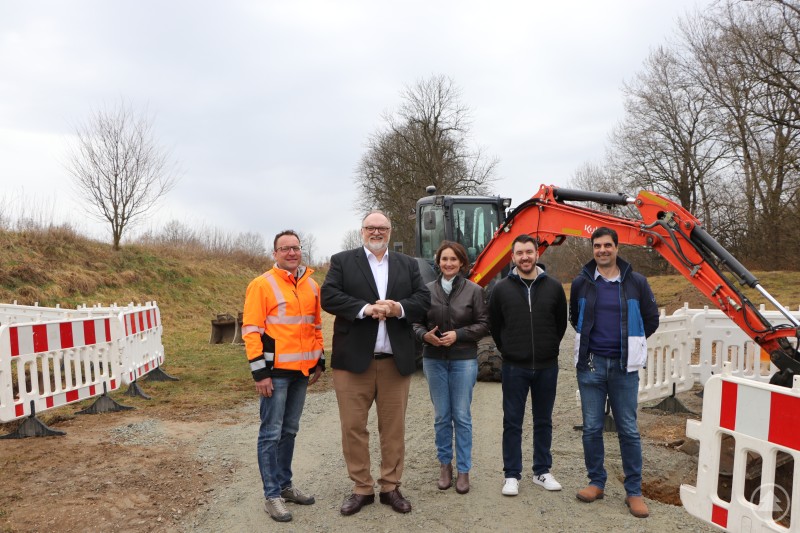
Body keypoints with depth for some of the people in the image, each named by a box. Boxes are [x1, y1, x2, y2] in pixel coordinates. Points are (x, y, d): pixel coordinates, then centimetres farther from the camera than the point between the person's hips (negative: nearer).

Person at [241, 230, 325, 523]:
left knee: (289, 430, 15)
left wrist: (320, 361, 16)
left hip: (301, 370, 6)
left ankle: (285, 484, 28)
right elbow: (251, 330, -11)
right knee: (271, 433, 1)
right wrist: (260, 372, -15)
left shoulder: (311, 285, 11)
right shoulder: (262, 284, -8)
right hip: (276, 371, -6)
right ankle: (272, 495, 10)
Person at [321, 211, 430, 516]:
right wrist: (365, 308, -20)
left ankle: (391, 487, 24)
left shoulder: (408, 264, 13)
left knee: (394, 427, 10)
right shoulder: (342, 261, 5)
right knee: (353, 426, 5)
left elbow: (423, 299, 4)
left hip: (396, 360, 2)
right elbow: (329, 296, -8)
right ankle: (362, 488, 21)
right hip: (354, 359, -2)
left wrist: (399, 308, -16)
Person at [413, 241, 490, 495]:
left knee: (462, 417, 4)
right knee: (441, 416, 10)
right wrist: (425, 335, -15)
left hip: (464, 360, -1)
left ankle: (463, 470, 17)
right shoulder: (427, 290, 1)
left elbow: (484, 324, -3)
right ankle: (445, 464, 27)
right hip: (434, 360, 2)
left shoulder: (474, 290, -3)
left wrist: (458, 334, -15)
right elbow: (416, 323, 5)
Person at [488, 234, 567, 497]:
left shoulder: (553, 287, 0)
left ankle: (542, 471, 28)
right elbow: (494, 325, 7)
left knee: (543, 422, 14)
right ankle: (512, 475, 17)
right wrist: (508, 350, 8)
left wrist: (549, 348, 12)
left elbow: (561, 323, 11)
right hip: (514, 367, -1)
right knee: (512, 423, 5)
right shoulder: (502, 288, -3)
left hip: (547, 367, 2)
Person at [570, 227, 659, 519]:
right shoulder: (581, 283, 2)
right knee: (592, 428, 7)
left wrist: (629, 342, 12)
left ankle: (634, 492, 16)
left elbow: (651, 319, 11)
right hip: (591, 364, 1)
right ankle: (596, 482, 23)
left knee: (628, 430, 5)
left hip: (624, 366, -1)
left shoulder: (636, 282, -1)